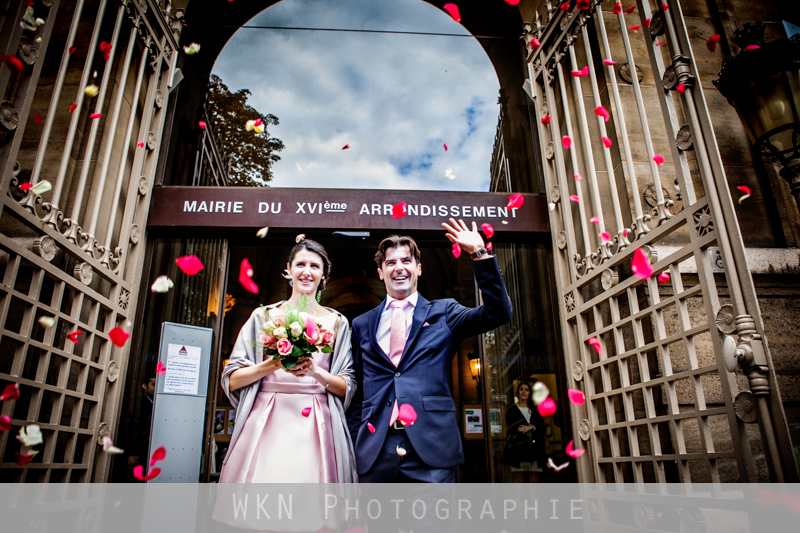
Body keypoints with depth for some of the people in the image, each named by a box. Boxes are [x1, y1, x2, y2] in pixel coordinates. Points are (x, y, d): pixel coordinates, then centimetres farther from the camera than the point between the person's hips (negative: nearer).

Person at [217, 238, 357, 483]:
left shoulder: (337, 323, 10)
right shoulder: (263, 316, 10)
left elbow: (347, 389, 5)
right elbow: (232, 380, 4)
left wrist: (315, 371, -12)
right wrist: (273, 364, -11)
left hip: (315, 428, 0)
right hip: (265, 424, 0)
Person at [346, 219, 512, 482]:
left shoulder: (444, 313, 8)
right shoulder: (361, 325, 14)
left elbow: (498, 312, -7)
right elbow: (356, 391, 15)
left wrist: (480, 253, -12)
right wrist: (351, 444, 9)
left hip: (431, 449, -1)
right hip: (374, 452, 2)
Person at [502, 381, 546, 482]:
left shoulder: (535, 410, 20)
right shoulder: (511, 410, 10)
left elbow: (543, 428, 9)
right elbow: (509, 429, -3)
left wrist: (531, 427, -7)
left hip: (534, 448, 3)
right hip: (518, 449, -3)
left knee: (534, 481, -2)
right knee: (519, 482, -7)